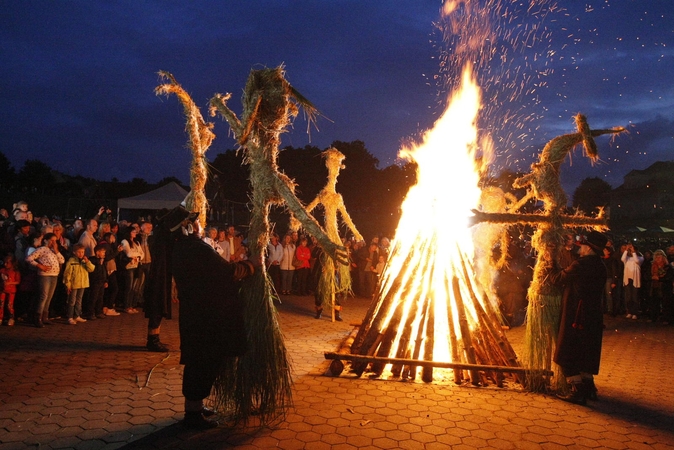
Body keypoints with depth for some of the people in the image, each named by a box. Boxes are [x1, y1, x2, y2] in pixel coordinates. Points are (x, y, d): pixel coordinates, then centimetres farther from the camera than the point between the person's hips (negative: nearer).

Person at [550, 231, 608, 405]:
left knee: (568, 355, 0)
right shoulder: (600, 267, 7)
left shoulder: (581, 265, -20)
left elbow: (557, 278, -12)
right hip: (593, 316, 8)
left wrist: (555, 268, 10)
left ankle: (578, 391, 0)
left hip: (576, 316, -8)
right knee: (586, 353, 19)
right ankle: (588, 387, 25)